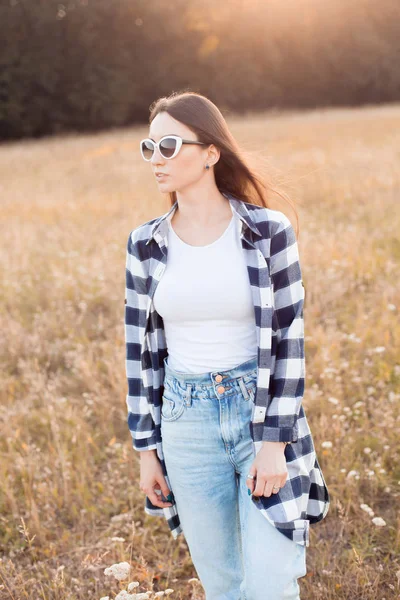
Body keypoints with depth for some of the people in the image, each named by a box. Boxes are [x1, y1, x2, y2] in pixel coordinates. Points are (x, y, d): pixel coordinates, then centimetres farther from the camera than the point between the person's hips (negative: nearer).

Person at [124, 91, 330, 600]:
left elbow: (288, 340, -9)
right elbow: (141, 346, 4)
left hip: (263, 413, -3)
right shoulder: (146, 245, -1)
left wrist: (276, 443, -14)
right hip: (188, 425, 3)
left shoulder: (269, 232, -10)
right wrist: (146, 449, 5)